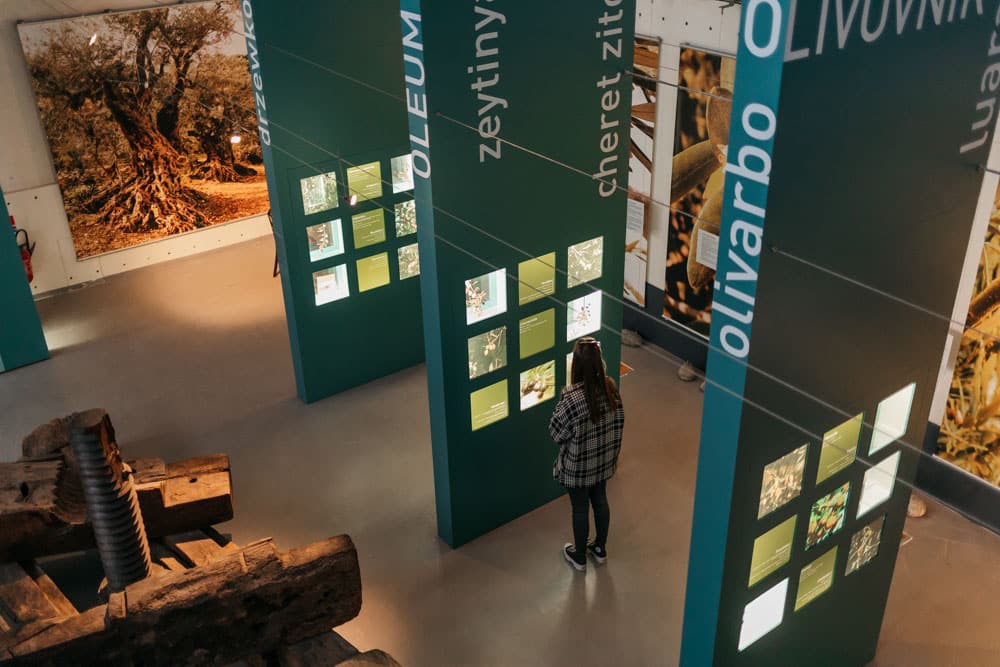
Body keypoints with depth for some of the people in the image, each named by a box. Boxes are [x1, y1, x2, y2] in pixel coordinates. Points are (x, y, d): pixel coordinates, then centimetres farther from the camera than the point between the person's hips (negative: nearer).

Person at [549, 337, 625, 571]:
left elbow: (556, 432, -20)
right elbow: (618, 423, 0)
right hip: (604, 459, 5)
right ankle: (600, 548, 45)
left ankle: (579, 557, 36)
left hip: (579, 465, -5)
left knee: (580, 509, 15)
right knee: (600, 501, 25)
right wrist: (611, 450, 14)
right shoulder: (610, 387, -13)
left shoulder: (572, 397, -31)